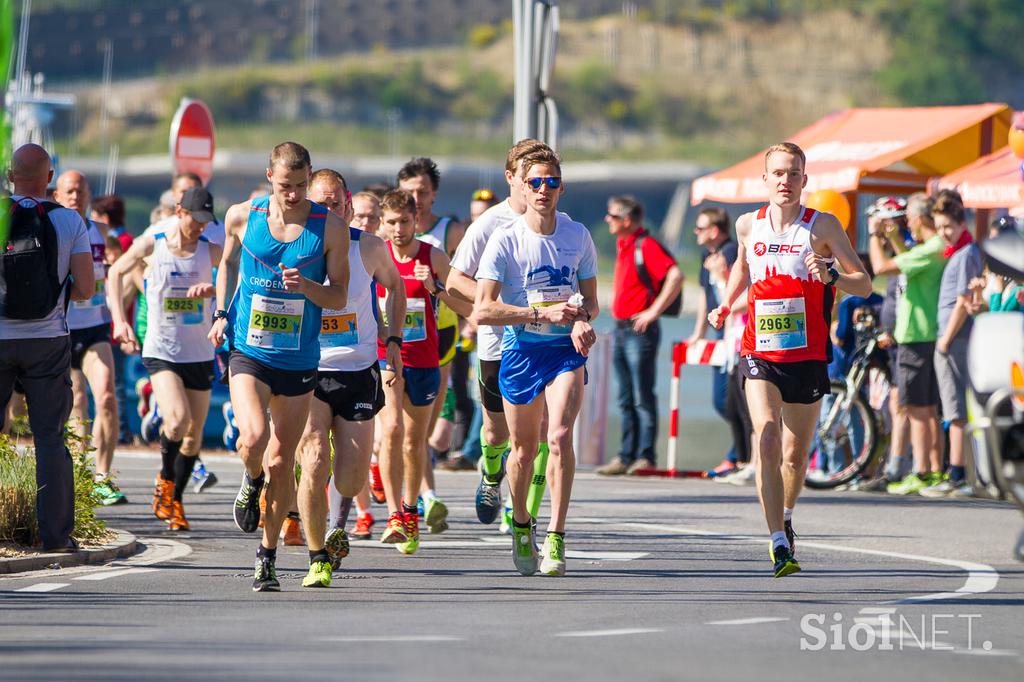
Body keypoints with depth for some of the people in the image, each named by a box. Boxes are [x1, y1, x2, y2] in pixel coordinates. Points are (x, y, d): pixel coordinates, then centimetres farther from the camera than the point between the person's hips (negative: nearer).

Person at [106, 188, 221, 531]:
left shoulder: (210, 251, -1)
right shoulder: (151, 245, -2)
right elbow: (116, 272, 13)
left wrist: (212, 289, -30)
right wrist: (119, 320, 4)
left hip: (200, 354, 2)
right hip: (161, 351, -2)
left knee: (194, 433, 6)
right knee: (177, 419, -23)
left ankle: (176, 499, 25)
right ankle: (165, 478, 4)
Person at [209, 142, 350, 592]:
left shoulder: (330, 229, -4)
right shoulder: (242, 217, 0)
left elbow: (339, 297, 1)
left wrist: (307, 287, -19)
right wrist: (221, 314, 7)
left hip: (299, 361, 0)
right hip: (248, 353, 0)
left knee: (282, 462, 6)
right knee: (253, 439, -24)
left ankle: (268, 555, 22)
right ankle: (251, 482, 13)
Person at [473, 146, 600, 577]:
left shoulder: (578, 236, 3)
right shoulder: (505, 241, -7)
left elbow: (590, 300, 14)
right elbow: (482, 311, -13)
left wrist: (581, 319, -10)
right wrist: (543, 313, -20)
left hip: (567, 350, 0)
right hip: (521, 350, 0)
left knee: (560, 436, -20)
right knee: (523, 448, 9)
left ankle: (556, 539, -18)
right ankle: (520, 525, 36)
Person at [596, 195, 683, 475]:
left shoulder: (646, 245, -13)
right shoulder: (622, 245, 15)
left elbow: (675, 276, -24)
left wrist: (654, 311, -20)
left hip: (640, 329, -9)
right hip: (621, 328, 9)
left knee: (642, 398, -7)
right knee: (626, 400, 10)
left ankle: (645, 457, -5)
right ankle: (626, 457, 13)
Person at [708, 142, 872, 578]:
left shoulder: (823, 226, -4)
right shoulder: (748, 225, 5)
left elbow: (864, 284, -5)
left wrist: (830, 276, -23)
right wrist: (726, 304, 15)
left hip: (807, 357, 0)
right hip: (759, 355, 0)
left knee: (796, 452, 11)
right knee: (767, 440, -19)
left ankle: (785, 518, 42)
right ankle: (779, 544, -22)